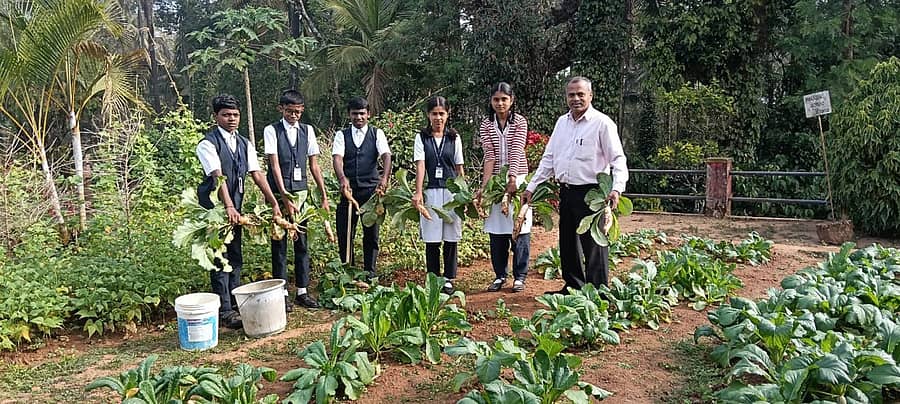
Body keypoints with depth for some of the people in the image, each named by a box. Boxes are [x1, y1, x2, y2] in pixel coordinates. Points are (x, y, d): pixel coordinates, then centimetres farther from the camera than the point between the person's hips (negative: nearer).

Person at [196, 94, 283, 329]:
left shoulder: (244, 144, 9)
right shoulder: (208, 144, -11)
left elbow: (257, 175, 3)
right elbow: (218, 176, -23)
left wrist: (274, 203, -5)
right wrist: (229, 207, -34)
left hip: (235, 206, 7)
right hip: (214, 207, -7)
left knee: (235, 257, 14)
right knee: (220, 259, -2)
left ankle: (235, 304, 26)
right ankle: (224, 311, 5)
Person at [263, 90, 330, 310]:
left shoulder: (307, 131, 7)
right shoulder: (271, 131, -4)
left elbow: (314, 165, 8)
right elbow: (275, 165, -12)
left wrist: (324, 195, 4)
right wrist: (285, 199, -20)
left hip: (301, 192, 4)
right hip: (279, 193, -4)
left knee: (302, 243, 8)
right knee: (279, 244, 4)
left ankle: (302, 291, 18)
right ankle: (281, 293, 13)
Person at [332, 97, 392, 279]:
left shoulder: (377, 133, 4)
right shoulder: (341, 135, 6)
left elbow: (386, 155, -12)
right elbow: (337, 157, -11)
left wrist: (385, 178, -32)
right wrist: (342, 178, -31)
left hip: (371, 189, -1)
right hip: (349, 189, 1)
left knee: (371, 233, 6)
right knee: (344, 233, 3)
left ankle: (370, 273, 18)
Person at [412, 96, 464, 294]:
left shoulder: (454, 138, 8)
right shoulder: (421, 137, 4)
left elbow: (459, 168, 11)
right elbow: (420, 166, -6)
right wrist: (418, 192, -17)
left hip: (452, 191, 1)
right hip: (431, 192, -1)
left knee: (451, 238, 4)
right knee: (432, 240, 3)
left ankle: (448, 280, 15)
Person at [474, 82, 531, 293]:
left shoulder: (519, 122, -1)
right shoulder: (486, 124, 4)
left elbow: (516, 152, -13)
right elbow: (489, 157, -3)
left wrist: (512, 178, -26)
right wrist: (483, 186, -14)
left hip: (517, 179, -2)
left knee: (519, 228, 1)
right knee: (496, 230, 6)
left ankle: (520, 276, 12)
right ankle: (500, 275, 18)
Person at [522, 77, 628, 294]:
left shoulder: (602, 123, -6)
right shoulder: (562, 122, 14)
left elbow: (618, 159, -10)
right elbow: (549, 158, 18)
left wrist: (617, 188, -26)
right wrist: (532, 187, 14)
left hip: (591, 193, -7)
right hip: (566, 192, 7)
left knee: (594, 247, -4)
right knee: (567, 244, 15)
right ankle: (573, 287, 28)